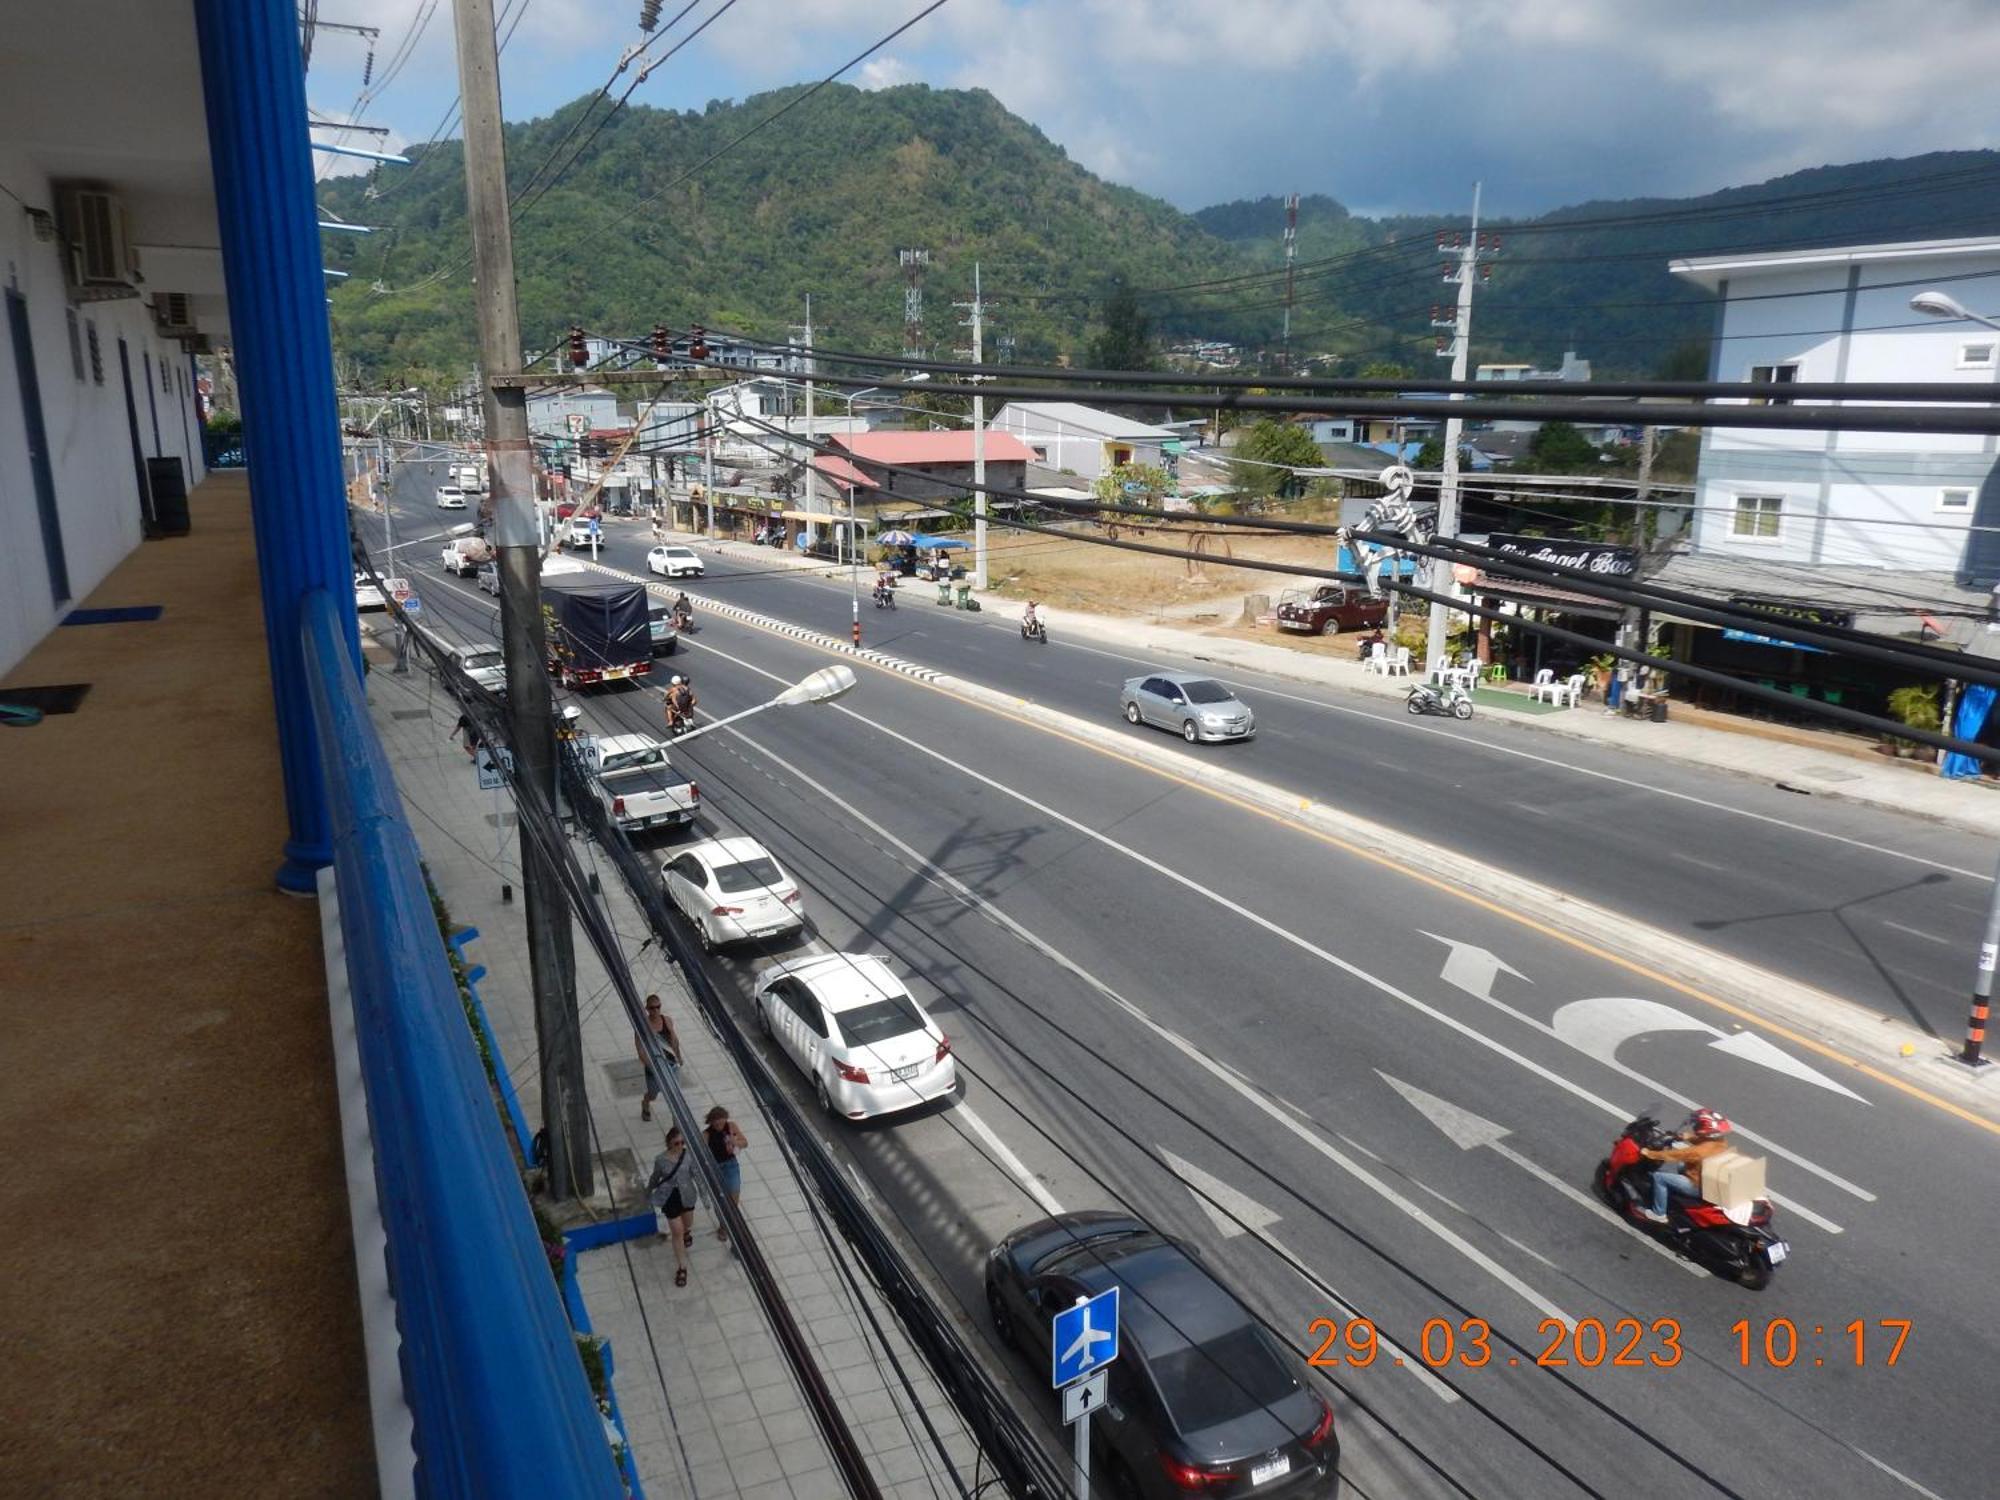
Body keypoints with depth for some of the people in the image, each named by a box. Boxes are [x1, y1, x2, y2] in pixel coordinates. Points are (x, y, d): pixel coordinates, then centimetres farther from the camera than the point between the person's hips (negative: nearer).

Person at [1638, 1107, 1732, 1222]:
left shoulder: (1700, 1151, -33)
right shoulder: (1720, 1141, -9)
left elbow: (1674, 1155, -26)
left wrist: (1649, 1153, -18)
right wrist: (1689, 1138, 22)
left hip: (1699, 1187, -9)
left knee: (1659, 1177, -5)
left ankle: (1658, 1214, 10)